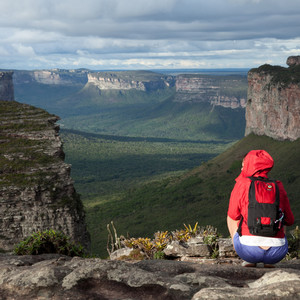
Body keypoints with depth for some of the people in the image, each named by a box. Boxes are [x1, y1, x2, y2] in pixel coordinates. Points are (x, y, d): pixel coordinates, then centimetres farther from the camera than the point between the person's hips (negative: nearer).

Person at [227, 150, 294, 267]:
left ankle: (249, 260, 17)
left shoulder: (241, 184, -1)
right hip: (277, 253, 3)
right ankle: (269, 261, 18)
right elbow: (290, 221, 17)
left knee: (231, 217, 27)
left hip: (249, 251, -3)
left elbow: (233, 215, 8)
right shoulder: (279, 187, 8)